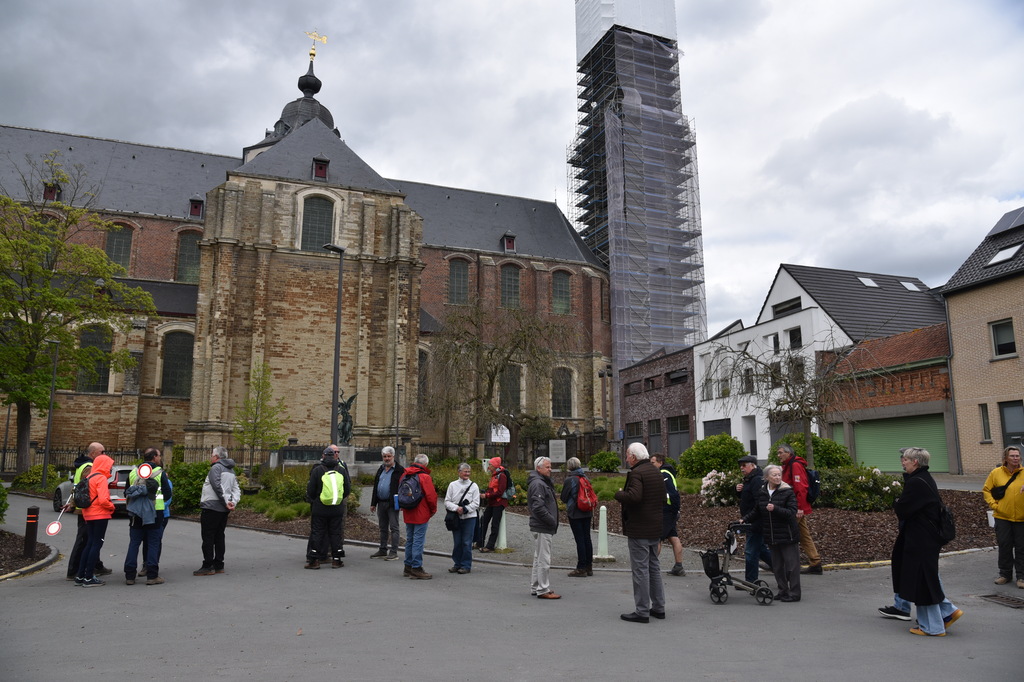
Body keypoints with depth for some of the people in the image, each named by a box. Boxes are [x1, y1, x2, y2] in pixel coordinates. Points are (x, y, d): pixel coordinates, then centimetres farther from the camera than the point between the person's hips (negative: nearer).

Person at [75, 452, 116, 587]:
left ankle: (80, 576, 18)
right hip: (100, 515, -8)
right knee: (97, 544, -2)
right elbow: (103, 500, -22)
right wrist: (112, 507, -5)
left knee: (89, 544, 15)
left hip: (88, 515, 8)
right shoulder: (101, 478, -14)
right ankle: (89, 578, 0)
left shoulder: (88, 478, 12)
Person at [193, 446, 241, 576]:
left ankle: (208, 566, -2)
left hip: (211, 508, -8)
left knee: (208, 537, -3)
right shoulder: (231, 470, 17)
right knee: (219, 536, 13)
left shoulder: (216, 468, -10)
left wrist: (226, 501, -18)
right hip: (224, 510, 8)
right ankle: (219, 565, 16)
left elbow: (218, 487, -21)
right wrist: (233, 502, 0)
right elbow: (237, 489, 12)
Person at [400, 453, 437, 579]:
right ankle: (416, 568, -2)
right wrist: (433, 510, 1)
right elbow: (431, 496, -15)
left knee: (409, 540, 16)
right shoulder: (424, 477, -14)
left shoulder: (404, 475, 9)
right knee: (418, 541, -4)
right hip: (421, 515, -7)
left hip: (408, 514, 7)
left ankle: (408, 566, 23)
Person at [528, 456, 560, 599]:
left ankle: (535, 587, 26)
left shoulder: (543, 482, 17)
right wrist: (552, 521, -17)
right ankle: (543, 590, -1)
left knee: (539, 558, 17)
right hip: (542, 528, -11)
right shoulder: (538, 484, -17)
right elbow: (538, 507, -25)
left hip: (542, 527, 11)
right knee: (544, 560, -6)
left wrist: (553, 521, 14)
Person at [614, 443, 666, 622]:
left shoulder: (636, 473, -16)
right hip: (656, 528, 9)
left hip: (639, 530, -9)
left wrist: (619, 493, -13)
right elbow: (663, 499, 19)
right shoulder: (656, 472, 13)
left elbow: (633, 497, -30)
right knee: (654, 567, 17)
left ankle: (642, 611, 2)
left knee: (640, 570, -3)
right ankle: (658, 607, 25)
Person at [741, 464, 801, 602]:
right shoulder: (761, 493, 6)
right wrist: (744, 519, 5)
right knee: (777, 565, 12)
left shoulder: (788, 492, -9)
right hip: (771, 537, 5)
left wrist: (775, 509, -26)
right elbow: (756, 512, 17)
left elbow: (792, 513, -15)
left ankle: (794, 593, 10)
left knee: (791, 564, 0)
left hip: (787, 535, -5)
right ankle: (783, 592, 24)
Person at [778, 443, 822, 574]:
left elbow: (801, 488, -21)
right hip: (799, 509, 10)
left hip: (797, 510, -10)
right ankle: (815, 564, 14)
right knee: (804, 536, 10)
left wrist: (800, 508, -23)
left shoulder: (796, 465, -13)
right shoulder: (787, 466, 19)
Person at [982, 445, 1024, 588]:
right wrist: (993, 504, -3)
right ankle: (1005, 574, 20)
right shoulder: (996, 473, 0)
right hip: (1002, 517, 1)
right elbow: (986, 490, 8)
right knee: (1004, 546, 8)